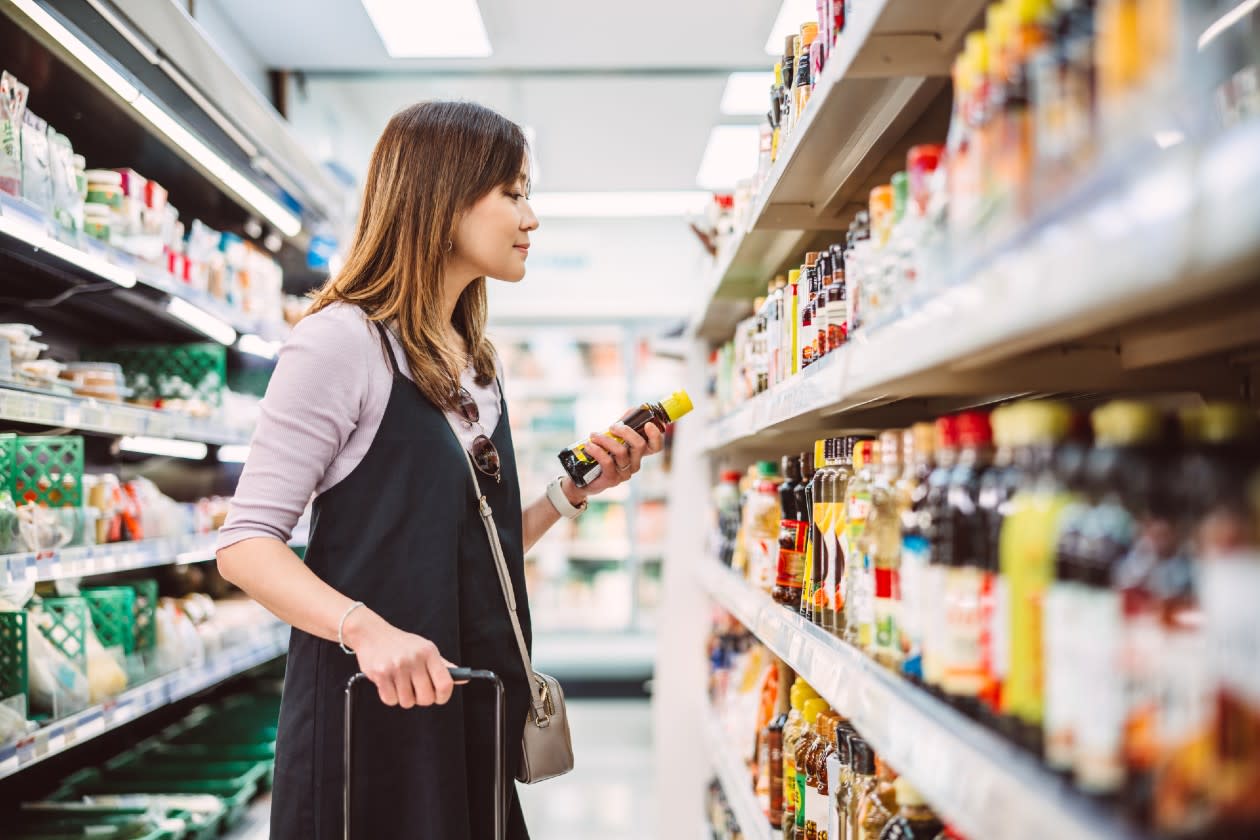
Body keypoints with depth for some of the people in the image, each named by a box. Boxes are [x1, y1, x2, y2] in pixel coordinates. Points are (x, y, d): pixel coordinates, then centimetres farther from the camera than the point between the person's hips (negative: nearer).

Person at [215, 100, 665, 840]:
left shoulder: (482, 367, 13)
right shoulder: (344, 339, -12)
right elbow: (246, 543, -16)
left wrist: (574, 490, 2)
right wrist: (364, 627, -31)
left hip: (475, 719, 8)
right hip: (375, 710, -8)